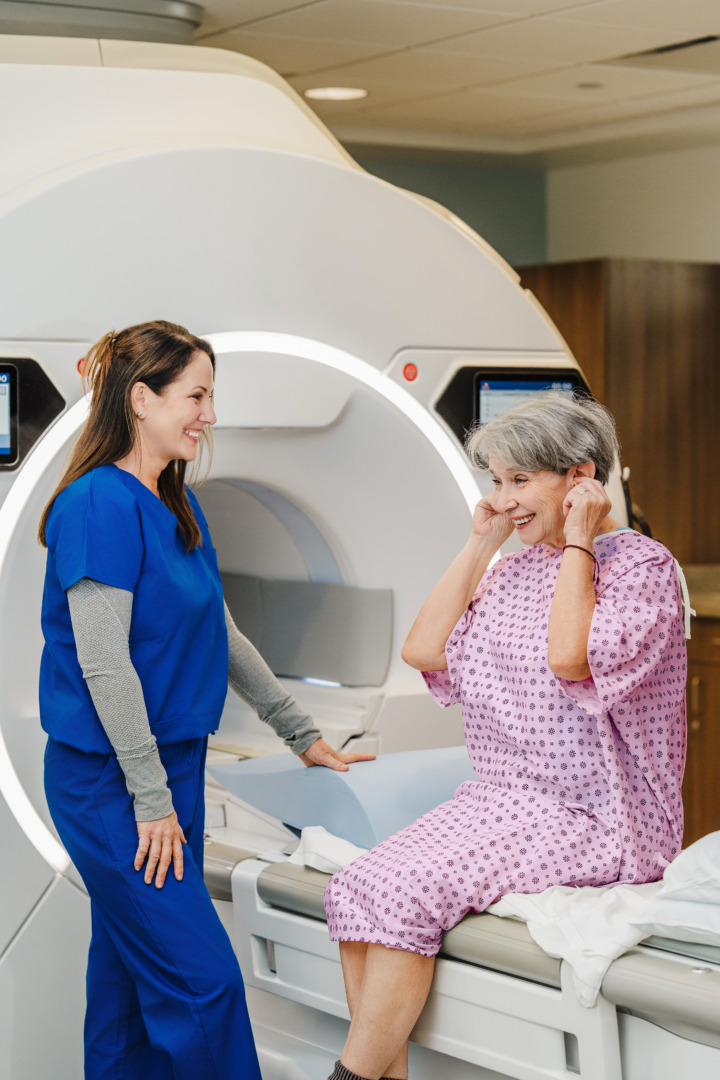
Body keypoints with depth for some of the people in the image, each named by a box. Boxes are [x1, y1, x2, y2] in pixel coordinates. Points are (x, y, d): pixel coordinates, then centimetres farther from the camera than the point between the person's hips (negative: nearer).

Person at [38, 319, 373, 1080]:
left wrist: (300, 734, 19)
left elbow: (221, 635, 19)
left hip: (173, 762, 9)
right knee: (201, 977, -7)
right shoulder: (100, 503, -17)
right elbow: (102, 662, -20)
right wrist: (151, 799, -18)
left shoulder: (178, 506, 12)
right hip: (110, 781, -9)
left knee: (132, 969, 14)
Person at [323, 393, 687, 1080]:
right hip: (498, 801, 7)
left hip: (590, 817, -7)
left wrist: (578, 542, -10)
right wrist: (480, 545, 8)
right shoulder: (513, 571, 17)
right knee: (355, 887, -16)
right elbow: (424, 650, 7)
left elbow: (571, 657, -22)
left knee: (405, 890, -24)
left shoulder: (641, 564, -5)